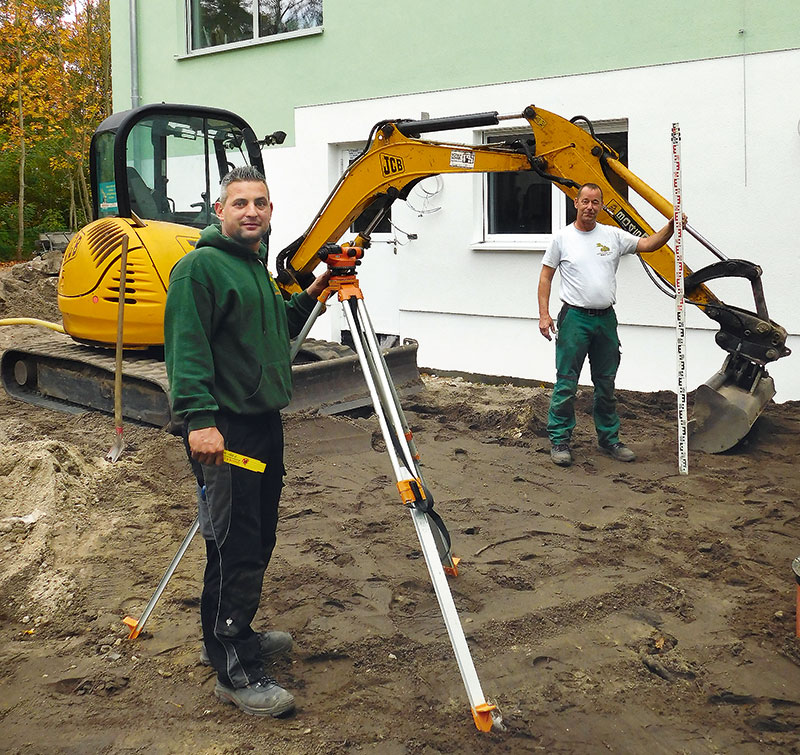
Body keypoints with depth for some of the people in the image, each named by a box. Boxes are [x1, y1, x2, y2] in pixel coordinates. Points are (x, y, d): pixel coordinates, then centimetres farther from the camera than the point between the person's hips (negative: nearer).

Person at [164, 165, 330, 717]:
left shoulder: (258, 267, 19)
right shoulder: (199, 267, -10)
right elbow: (186, 346, -19)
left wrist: (311, 295, 17)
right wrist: (199, 419, -28)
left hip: (265, 423, 10)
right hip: (224, 431, -10)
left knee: (259, 542, 17)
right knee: (234, 549, -7)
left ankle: (238, 634, 32)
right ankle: (235, 672, 2)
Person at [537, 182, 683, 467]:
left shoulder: (613, 236, 7)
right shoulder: (562, 238, 0)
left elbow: (647, 244, 0)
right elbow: (545, 276, 1)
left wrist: (671, 227, -17)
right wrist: (544, 313, -8)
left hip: (606, 319, 4)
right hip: (574, 318, -4)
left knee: (606, 385, 13)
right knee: (566, 385, -3)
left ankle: (609, 438, 24)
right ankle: (559, 440, 7)